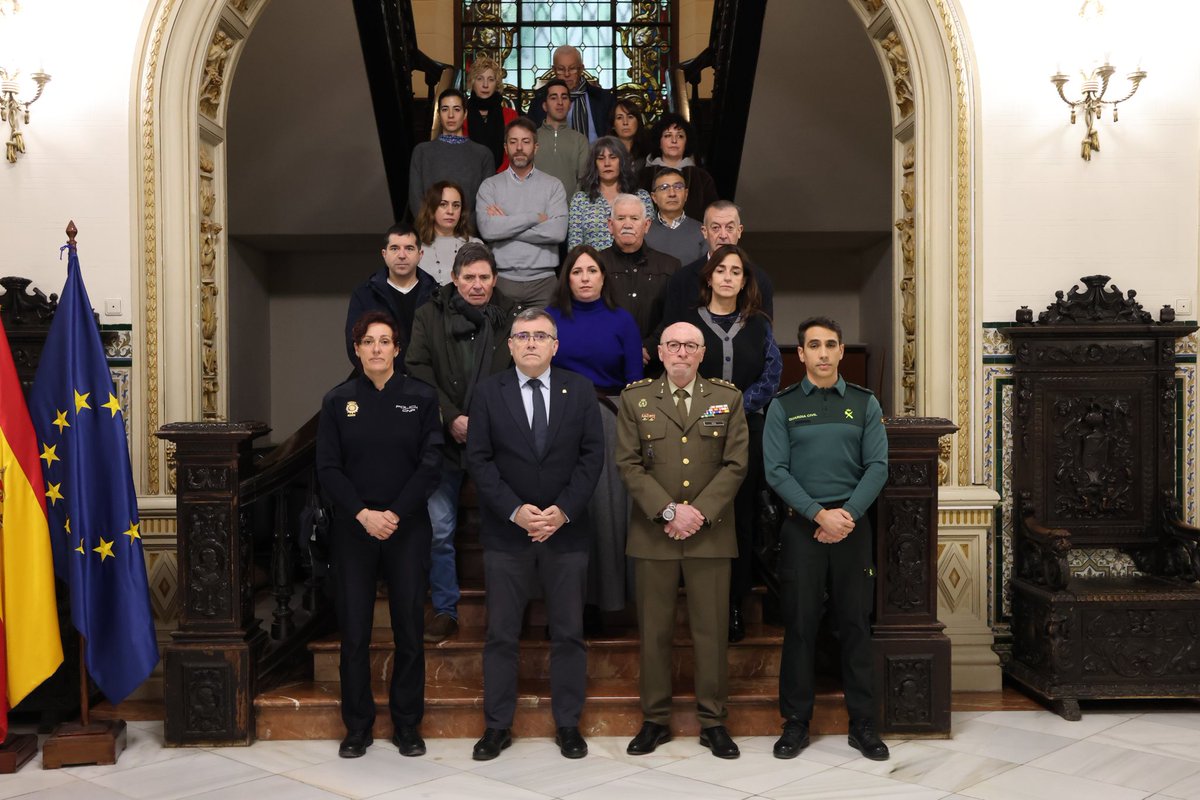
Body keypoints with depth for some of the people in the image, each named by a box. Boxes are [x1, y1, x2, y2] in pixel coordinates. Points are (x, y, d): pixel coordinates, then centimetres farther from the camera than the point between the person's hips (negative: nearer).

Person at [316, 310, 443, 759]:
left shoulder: (421, 398, 1)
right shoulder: (338, 402, 3)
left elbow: (430, 464, -3)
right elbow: (328, 469, -1)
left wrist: (395, 513, -13)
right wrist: (363, 514, -13)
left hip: (407, 528, 0)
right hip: (353, 529, 1)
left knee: (409, 629, 5)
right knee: (354, 631, 5)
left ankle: (408, 726, 18)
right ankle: (357, 727, 18)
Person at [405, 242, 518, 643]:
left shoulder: (511, 318, 3)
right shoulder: (430, 315, 5)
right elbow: (418, 370, -1)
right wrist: (452, 418, -10)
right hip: (445, 437, 1)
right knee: (439, 528, 4)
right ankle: (445, 609, 17)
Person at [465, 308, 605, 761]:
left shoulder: (580, 390, 4)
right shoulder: (488, 392, 2)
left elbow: (592, 455, 0)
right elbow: (479, 459, -2)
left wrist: (564, 510, -11)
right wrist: (515, 511, -13)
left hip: (567, 531, 1)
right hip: (506, 533, 0)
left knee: (568, 634, 7)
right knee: (501, 635, 6)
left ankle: (568, 725, 19)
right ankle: (497, 726, 17)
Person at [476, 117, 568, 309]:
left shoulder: (553, 185, 6)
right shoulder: (490, 186, 6)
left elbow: (558, 232, -9)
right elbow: (487, 230, -10)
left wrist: (506, 224, -6)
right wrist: (535, 217, -8)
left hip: (543, 279, 0)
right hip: (503, 278, 0)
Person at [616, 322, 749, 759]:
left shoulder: (728, 398, 7)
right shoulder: (635, 398, 6)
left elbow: (735, 464, 1)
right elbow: (629, 464, -1)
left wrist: (698, 512, -10)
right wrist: (668, 510, -12)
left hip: (710, 534, 0)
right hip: (653, 533, 0)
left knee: (712, 630, 4)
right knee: (654, 630, 6)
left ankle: (713, 721, 16)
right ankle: (655, 719, 18)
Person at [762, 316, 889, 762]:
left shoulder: (865, 404, 7)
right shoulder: (783, 406, 3)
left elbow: (878, 466, 0)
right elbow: (776, 471, -4)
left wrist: (848, 514, -13)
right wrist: (821, 515, -14)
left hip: (853, 524, 1)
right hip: (802, 525, -1)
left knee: (855, 624, 5)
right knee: (800, 624, 3)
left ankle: (862, 723, 14)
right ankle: (796, 722, 14)